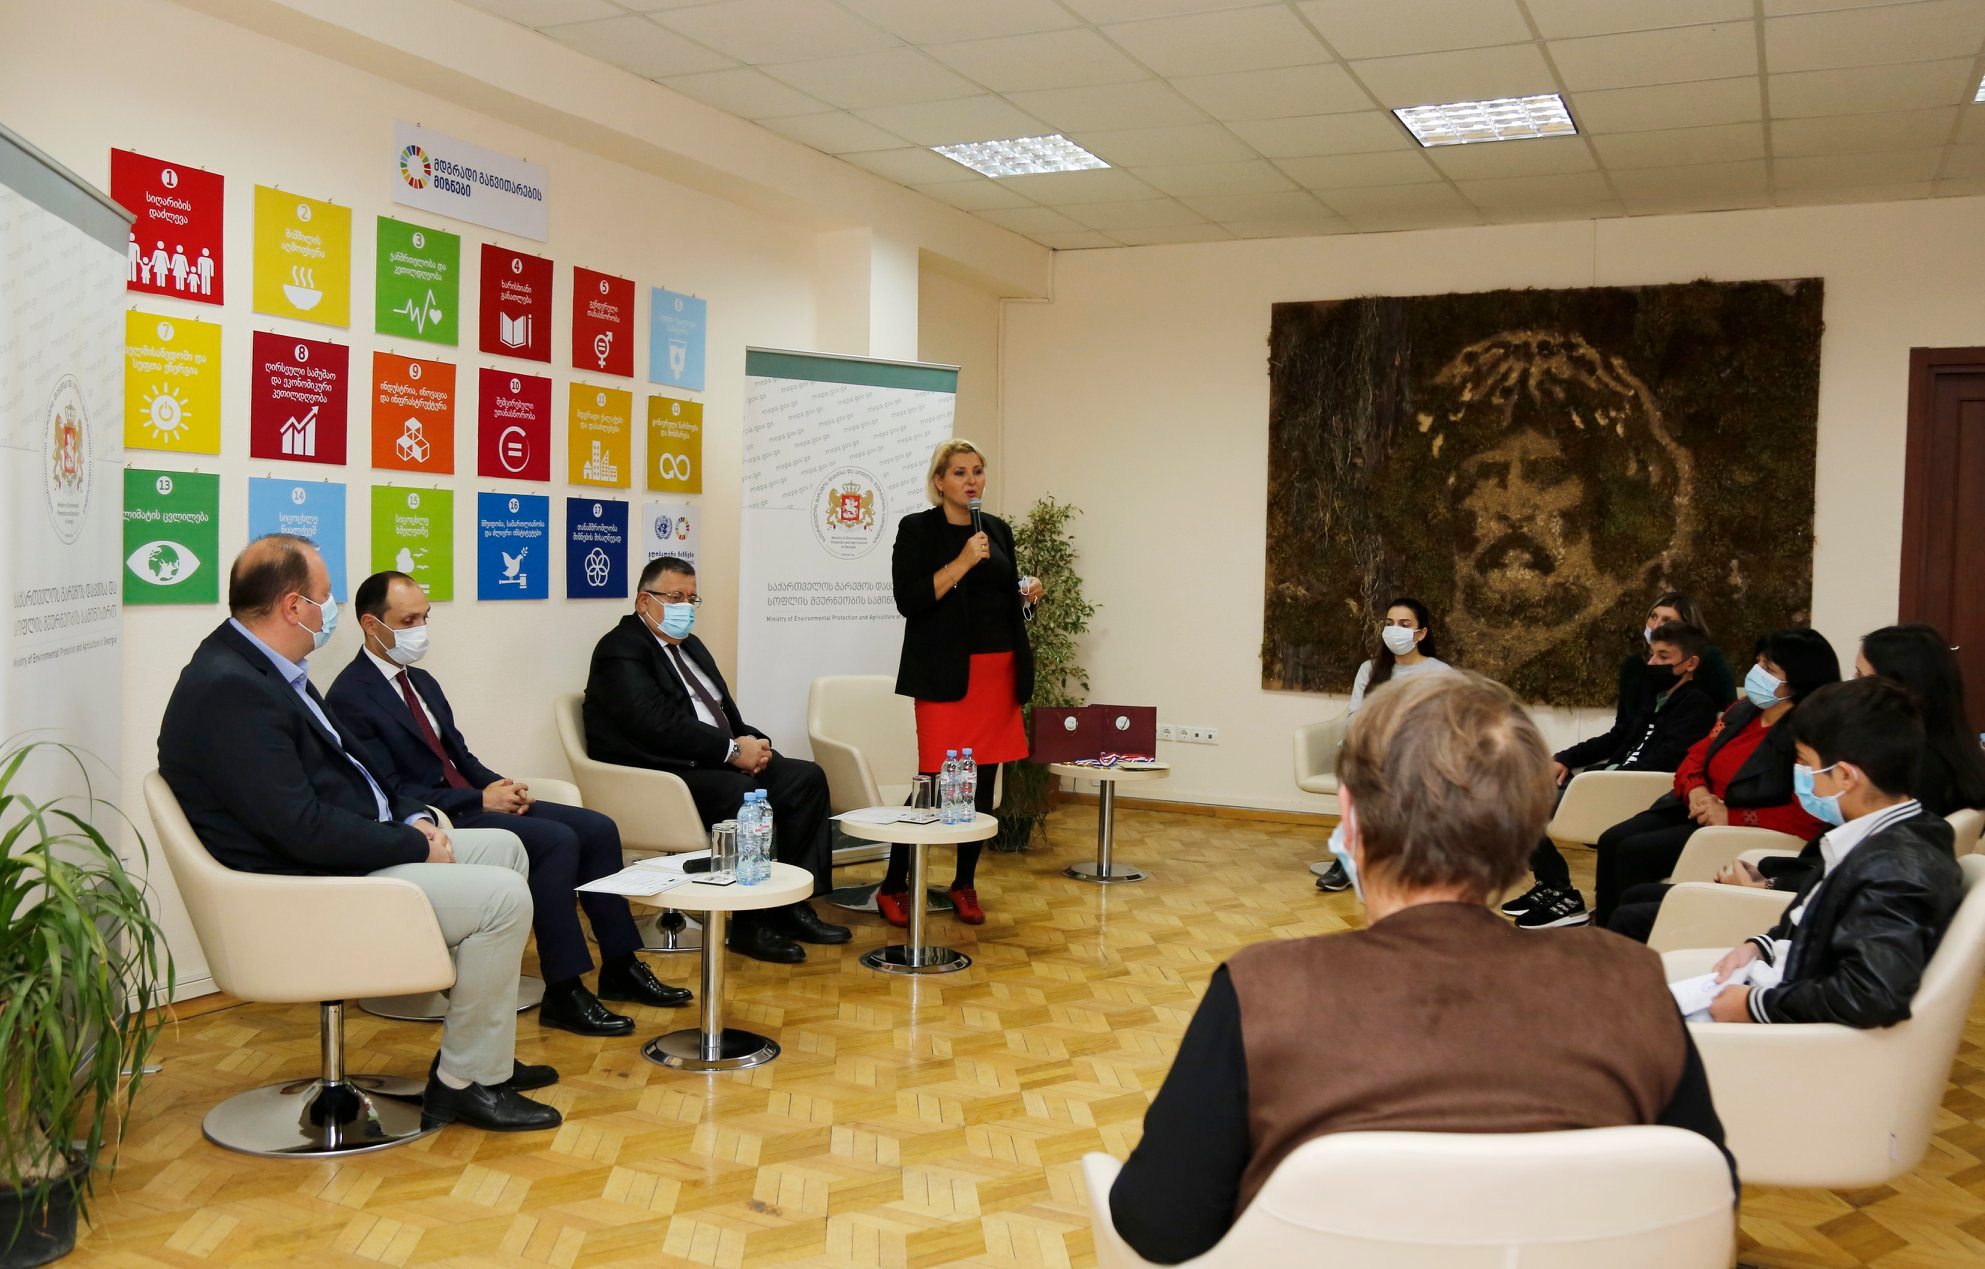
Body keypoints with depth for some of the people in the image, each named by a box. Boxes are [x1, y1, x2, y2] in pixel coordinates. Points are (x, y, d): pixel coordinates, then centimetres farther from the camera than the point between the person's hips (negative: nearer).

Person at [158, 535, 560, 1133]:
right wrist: (417, 846, -16)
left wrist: (410, 817, 3)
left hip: (350, 853, 11)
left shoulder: (260, 665, 9)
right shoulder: (229, 690, -24)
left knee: (505, 848, 14)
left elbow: (343, 765, 19)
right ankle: (466, 1083, -1)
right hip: (308, 889, -11)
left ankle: (479, 1046, 19)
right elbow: (305, 829, -27)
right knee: (503, 897, -17)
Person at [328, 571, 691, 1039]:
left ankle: (619, 968, 4)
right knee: (556, 839, -27)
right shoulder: (351, 698, -12)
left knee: (597, 828, -4)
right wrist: (480, 800, -18)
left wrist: (501, 787, -1)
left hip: (472, 799, 9)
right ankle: (563, 994, -21)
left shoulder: (422, 681, 16)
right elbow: (392, 791, -17)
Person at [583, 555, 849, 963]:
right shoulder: (620, 650, -7)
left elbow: (726, 714, 23)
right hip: (661, 774, -9)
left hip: (713, 763, 10)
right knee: (746, 793, -33)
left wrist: (752, 742, -1)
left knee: (806, 777, -7)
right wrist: (733, 749, -19)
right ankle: (751, 923, -20)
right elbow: (658, 724, -20)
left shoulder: (690, 646, 23)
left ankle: (792, 904, -6)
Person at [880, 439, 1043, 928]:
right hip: (946, 673, -5)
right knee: (935, 781, -8)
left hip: (998, 671, 6)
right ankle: (893, 887, 5)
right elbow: (908, 600, -13)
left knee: (984, 781, 6)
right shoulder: (918, 530, -2)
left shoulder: (998, 530, 14)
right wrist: (962, 562, -18)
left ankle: (965, 885, 18)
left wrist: (1028, 595, 1)